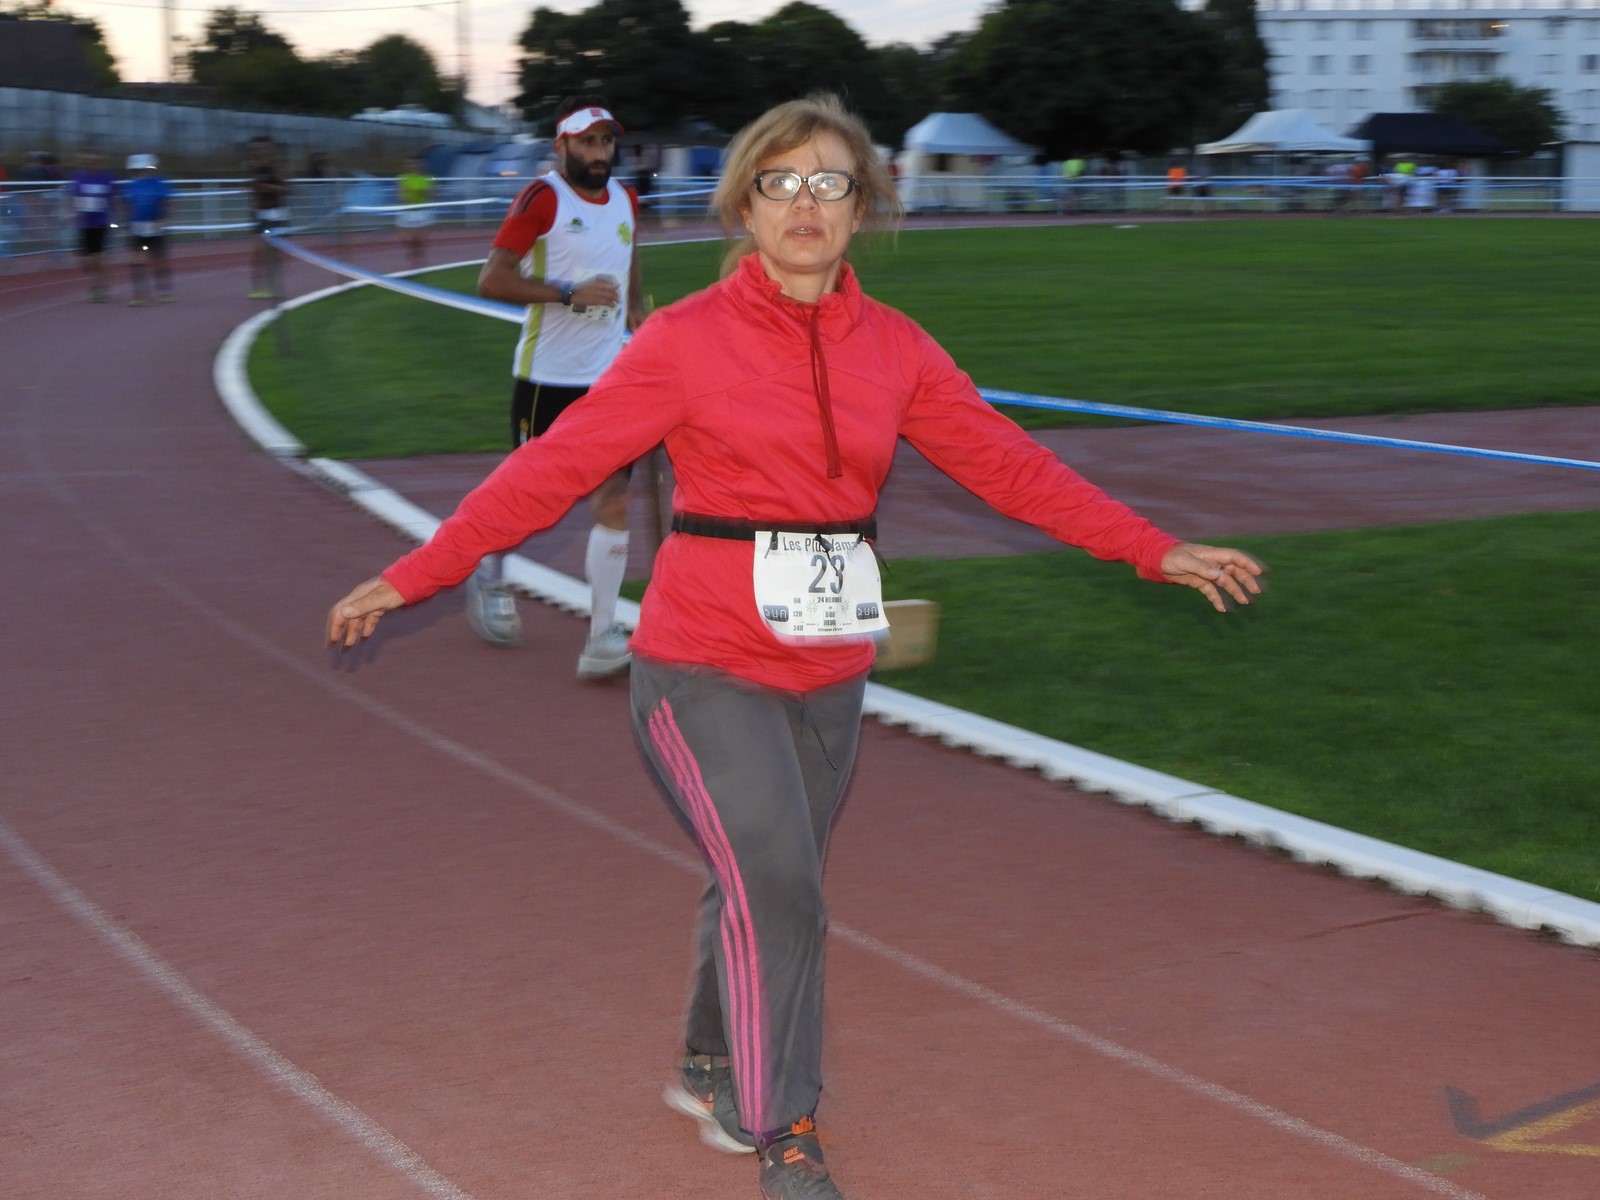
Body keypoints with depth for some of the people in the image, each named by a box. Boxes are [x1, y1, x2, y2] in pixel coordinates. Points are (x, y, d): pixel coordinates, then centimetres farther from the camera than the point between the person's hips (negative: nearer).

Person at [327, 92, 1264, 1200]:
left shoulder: (893, 348, 4)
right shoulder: (688, 339, -8)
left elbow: (1006, 462, 8)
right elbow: (557, 464, -9)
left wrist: (1157, 550, 7)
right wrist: (413, 576, -13)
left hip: (830, 670, 4)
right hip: (708, 668, -4)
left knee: (768, 889, 15)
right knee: (774, 888, -11)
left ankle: (714, 1071, 40)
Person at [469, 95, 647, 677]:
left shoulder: (625, 200, 10)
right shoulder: (542, 198, -10)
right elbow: (491, 280, -15)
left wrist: (635, 310, 16)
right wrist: (569, 294, -21)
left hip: (610, 378, 5)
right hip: (547, 376, -5)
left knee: (614, 502, -5)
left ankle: (603, 639, -4)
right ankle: (490, 571, 39)